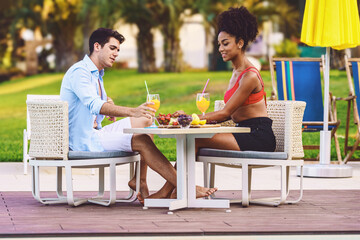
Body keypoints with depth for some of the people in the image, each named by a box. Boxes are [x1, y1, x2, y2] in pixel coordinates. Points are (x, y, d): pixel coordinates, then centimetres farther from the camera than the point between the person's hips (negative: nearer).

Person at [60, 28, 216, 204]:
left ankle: (140, 181, 1)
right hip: (82, 141, -10)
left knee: (144, 122, 7)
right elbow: (94, 105, -32)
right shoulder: (79, 71, -15)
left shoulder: (96, 74, 18)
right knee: (141, 140, -23)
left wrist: (109, 106, 2)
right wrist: (132, 112, -45)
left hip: (94, 132, 10)